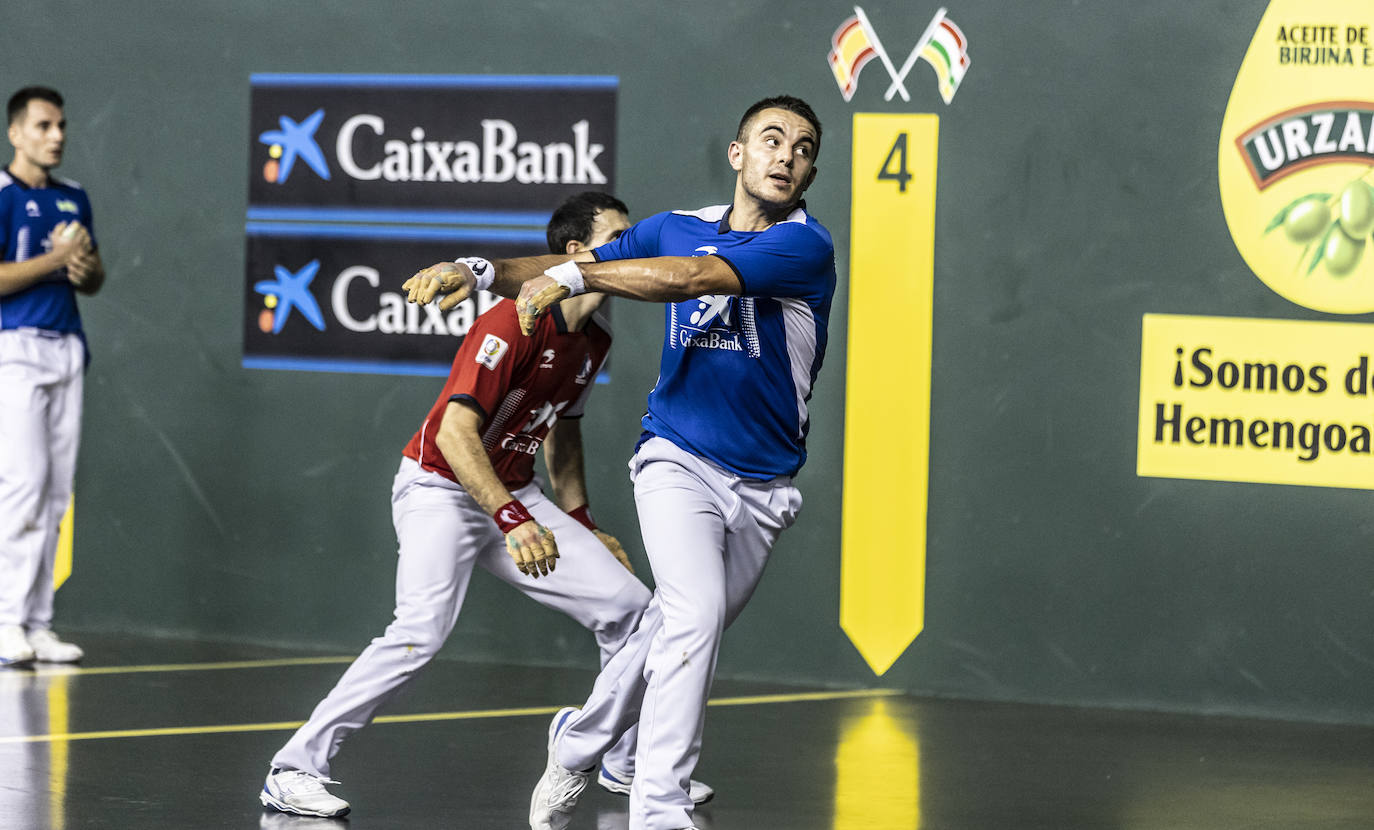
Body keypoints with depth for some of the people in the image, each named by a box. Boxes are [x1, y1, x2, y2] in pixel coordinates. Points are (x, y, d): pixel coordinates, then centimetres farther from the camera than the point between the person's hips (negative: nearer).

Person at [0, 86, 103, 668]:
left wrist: (86, 268, 3)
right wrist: (55, 259, -13)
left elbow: (94, 280, 25)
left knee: (56, 490, 3)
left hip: (67, 349, 7)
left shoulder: (74, 199, 17)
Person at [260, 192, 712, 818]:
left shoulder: (594, 339, 6)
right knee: (422, 631, -29)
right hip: (441, 491, -8)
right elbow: (455, 432, -28)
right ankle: (293, 771, -23)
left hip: (514, 499, 8)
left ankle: (626, 761, 22)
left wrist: (581, 525, 25)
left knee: (628, 607, 1)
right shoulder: (515, 324, -22)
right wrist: (513, 521, -35)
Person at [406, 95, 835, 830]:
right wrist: (482, 271, -15)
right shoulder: (677, 228, 2)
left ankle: (578, 744, 38)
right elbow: (566, 268, 4)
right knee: (694, 616, -22)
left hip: (761, 489, 1)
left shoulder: (804, 246, -11)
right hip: (678, 460, -1)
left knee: (679, 632, 12)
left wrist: (578, 274, -32)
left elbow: (694, 278, -25)